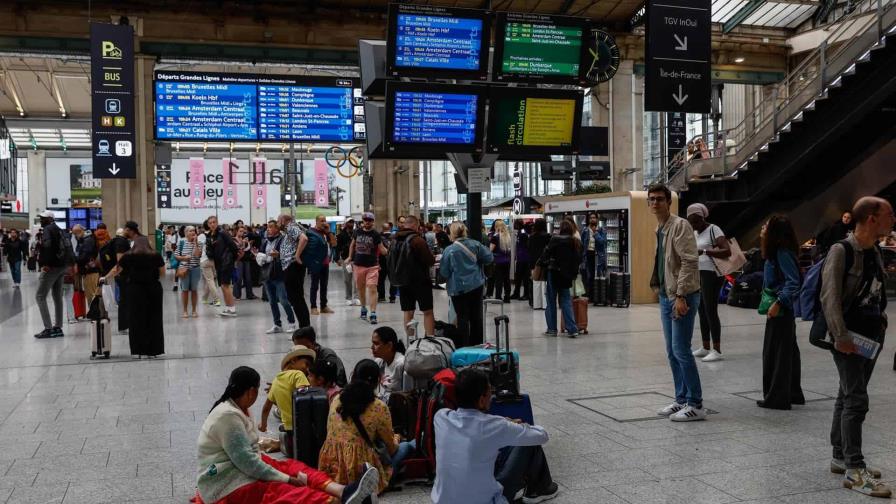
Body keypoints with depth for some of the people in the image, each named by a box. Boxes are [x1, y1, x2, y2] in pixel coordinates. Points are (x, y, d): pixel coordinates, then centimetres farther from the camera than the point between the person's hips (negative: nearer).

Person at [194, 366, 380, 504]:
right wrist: (286, 478, -21)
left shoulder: (238, 409, 13)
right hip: (226, 486, -10)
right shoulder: (228, 416, -20)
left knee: (291, 466, -12)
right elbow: (246, 461, -24)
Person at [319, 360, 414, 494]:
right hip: (359, 471, -5)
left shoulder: (336, 400, 4)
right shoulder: (379, 407, -11)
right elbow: (391, 448, 2)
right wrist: (396, 439, 29)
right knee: (404, 447, 21)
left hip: (332, 469, 5)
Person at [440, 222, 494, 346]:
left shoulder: (449, 250, -14)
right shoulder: (475, 244, -4)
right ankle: (477, 345, 23)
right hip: (476, 285, 4)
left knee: (463, 317, 4)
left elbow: (444, 272, -9)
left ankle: (464, 346, 6)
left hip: (459, 288, -4)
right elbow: (489, 258, 0)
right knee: (476, 316, 13)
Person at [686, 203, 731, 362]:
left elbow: (727, 251, -20)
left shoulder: (713, 230, -10)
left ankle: (717, 350, -5)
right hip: (698, 274, 8)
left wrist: (705, 251, -27)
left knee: (710, 311, -9)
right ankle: (705, 348, 19)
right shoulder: (694, 233, 15)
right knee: (702, 312, 11)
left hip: (711, 274, -8)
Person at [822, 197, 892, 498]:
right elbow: (830, 297, -18)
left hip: (871, 335, 8)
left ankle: (840, 457, 21)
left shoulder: (874, 252, 12)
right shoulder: (841, 251, -13)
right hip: (849, 337, -8)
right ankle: (854, 470, -7)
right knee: (856, 399, -10)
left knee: (847, 397, 13)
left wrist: (882, 322, 12)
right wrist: (841, 337, -20)